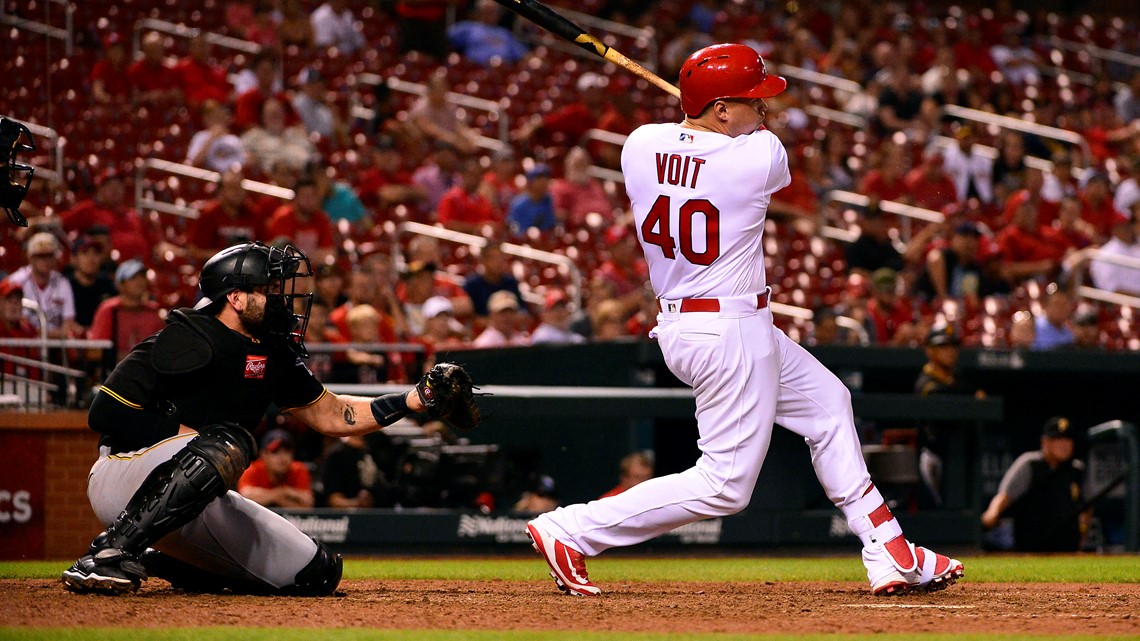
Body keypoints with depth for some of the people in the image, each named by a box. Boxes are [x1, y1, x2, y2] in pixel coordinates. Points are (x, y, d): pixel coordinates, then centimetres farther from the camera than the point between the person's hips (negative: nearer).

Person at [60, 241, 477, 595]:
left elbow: (329, 415, 16)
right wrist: (192, 434, -21)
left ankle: (164, 562, 17)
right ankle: (109, 555, -34)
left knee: (316, 574, 3)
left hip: (194, 508, 8)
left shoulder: (274, 356, 5)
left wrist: (416, 400, 5)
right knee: (228, 444, -36)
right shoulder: (189, 339, -19)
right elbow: (105, 412, -21)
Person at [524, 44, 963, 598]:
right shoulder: (761, 155, -17)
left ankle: (889, 554, 25)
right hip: (731, 334, -9)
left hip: (676, 321, 9)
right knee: (724, 486, -1)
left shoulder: (640, 144, -3)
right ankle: (572, 529, -4)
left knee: (827, 403, 22)